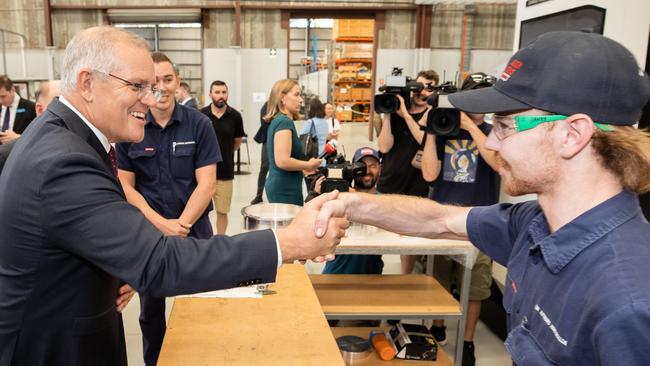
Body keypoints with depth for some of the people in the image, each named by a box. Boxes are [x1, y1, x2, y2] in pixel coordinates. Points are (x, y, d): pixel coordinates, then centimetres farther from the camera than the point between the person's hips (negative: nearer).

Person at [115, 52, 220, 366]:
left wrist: (180, 225, -16)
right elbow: (125, 186, -3)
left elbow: (206, 184, -9)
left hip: (193, 228, -1)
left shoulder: (198, 124, -6)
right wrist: (161, 224, -15)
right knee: (151, 310, 16)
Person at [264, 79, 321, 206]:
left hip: (281, 186, 10)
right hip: (285, 189, -10)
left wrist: (305, 167, 14)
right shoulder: (284, 121, -15)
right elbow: (282, 161, -24)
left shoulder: (277, 120, 13)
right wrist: (309, 165, -10)